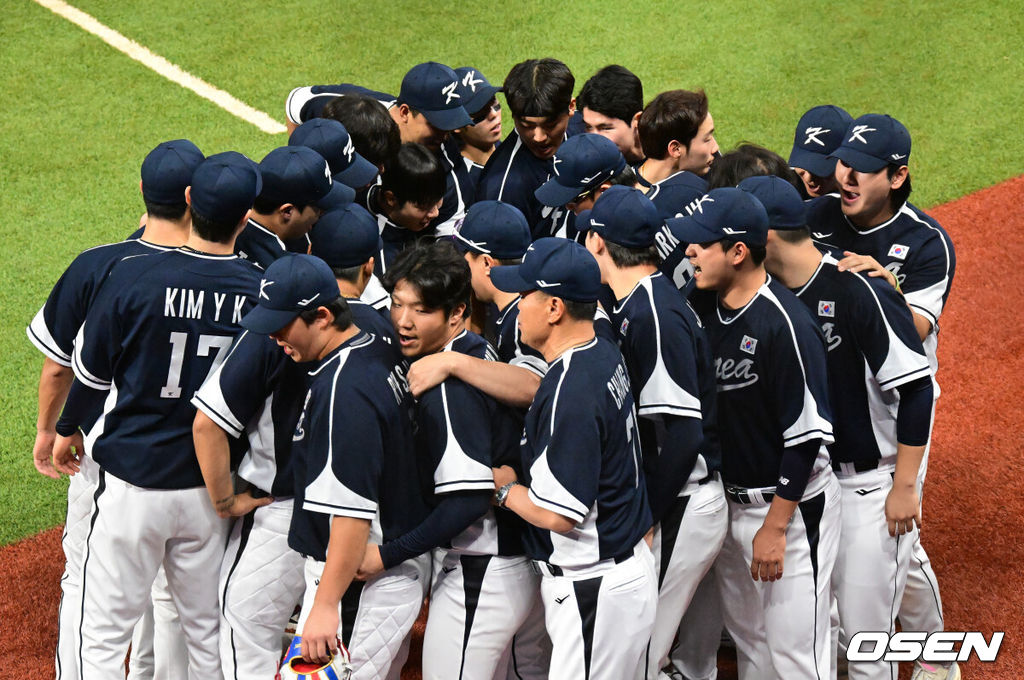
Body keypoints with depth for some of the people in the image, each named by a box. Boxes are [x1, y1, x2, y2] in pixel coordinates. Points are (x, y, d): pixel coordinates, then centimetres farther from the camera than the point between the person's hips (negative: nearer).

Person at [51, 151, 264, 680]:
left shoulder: (135, 277, -15)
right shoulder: (263, 292, -9)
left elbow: (91, 371, -2)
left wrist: (66, 430, 17)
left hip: (132, 482, -2)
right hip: (211, 488, 3)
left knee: (105, 633, 7)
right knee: (208, 632, 17)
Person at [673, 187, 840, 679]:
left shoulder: (784, 324, -23)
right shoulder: (703, 305, 0)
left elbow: (807, 436, -21)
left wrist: (775, 527, -19)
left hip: (791, 506, -8)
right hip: (731, 501, 8)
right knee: (748, 640, 20)